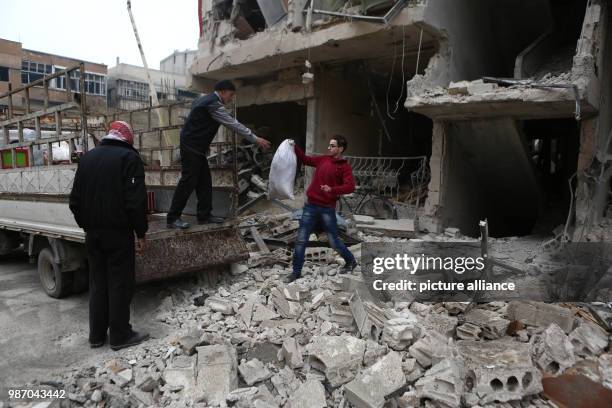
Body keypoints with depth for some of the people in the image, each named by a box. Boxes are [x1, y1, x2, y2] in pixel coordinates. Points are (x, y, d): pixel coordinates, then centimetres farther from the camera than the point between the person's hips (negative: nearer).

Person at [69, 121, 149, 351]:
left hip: (93, 234, 7)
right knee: (120, 284, 2)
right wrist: (141, 233, -10)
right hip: (118, 233, -6)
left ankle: (96, 335, 22)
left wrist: (86, 226, 19)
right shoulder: (129, 157, -9)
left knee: (97, 282, 15)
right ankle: (120, 336, 10)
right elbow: (135, 200, -17)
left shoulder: (87, 158, 12)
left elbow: (75, 200, 13)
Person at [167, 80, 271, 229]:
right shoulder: (213, 104, -16)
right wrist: (256, 139, -15)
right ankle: (173, 218, -1)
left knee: (204, 181, 9)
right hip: (191, 147, -10)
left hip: (195, 147, 10)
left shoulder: (206, 100, 16)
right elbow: (233, 124, -19)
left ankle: (204, 215, 13)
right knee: (188, 181, -8)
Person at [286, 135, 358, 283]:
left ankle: (351, 261, 32)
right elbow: (305, 159, 23)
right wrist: (295, 147, 10)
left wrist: (332, 189, -33)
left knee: (334, 241, 6)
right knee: (301, 240, 4)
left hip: (327, 209, -5)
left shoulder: (345, 167, -7)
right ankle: (296, 272, 15)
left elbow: (350, 186, -19)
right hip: (311, 206, 5)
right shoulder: (323, 160, 9)